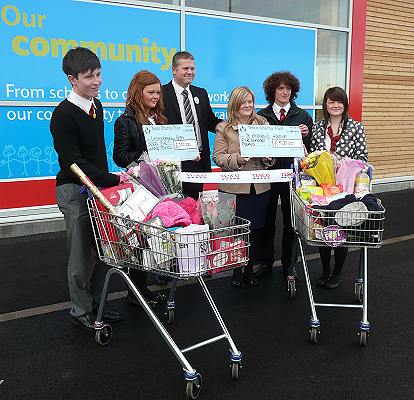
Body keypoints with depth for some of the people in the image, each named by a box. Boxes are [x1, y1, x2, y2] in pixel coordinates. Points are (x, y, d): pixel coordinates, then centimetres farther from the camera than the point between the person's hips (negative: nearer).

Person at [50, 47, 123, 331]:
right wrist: (113, 180, -24)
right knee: (82, 254, 2)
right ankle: (81, 311, 19)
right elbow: (73, 162, -21)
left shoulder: (96, 105, 9)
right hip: (75, 191, -8)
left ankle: (96, 304, 29)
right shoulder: (64, 115, -17)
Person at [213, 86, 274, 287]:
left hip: (260, 186, 3)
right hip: (234, 188, -3)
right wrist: (237, 159, -20)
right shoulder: (224, 128, 1)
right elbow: (218, 157, -4)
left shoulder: (263, 124, 11)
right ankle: (236, 270, 20)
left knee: (256, 229, 9)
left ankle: (249, 269, 24)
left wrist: (267, 156, -10)